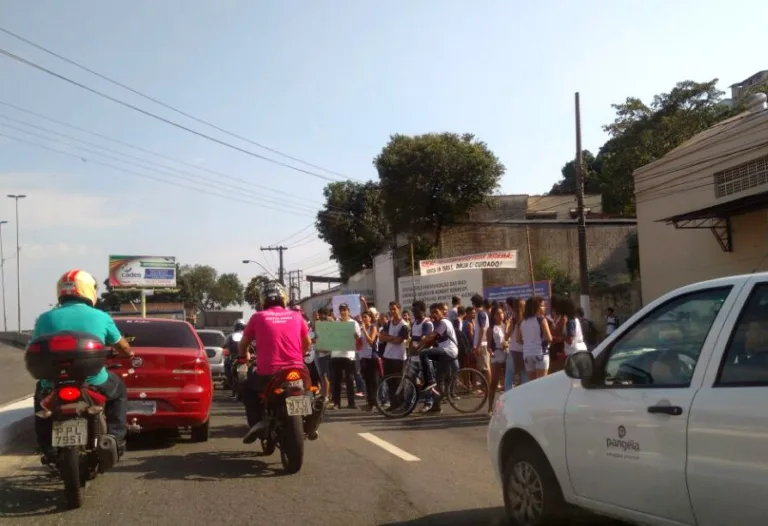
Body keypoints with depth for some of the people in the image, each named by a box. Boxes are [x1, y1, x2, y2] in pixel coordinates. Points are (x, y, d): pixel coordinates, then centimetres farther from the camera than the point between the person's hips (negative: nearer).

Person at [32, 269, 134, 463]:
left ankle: (48, 448, 26)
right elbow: (124, 349, 13)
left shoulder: (45, 318, 1)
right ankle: (115, 440, 15)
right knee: (119, 390, 30)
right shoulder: (101, 317, 0)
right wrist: (129, 353, 38)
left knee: (41, 391, 36)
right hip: (93, 384, -1)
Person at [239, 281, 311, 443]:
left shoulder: (258, 317, 3)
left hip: (268, 373, -2)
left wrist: (244, 356, 36)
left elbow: (243, 344, 14)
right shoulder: (296, 316, 7)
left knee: (248, 389, 27)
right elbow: (307, 342, 19)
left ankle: (257, 422, 4)